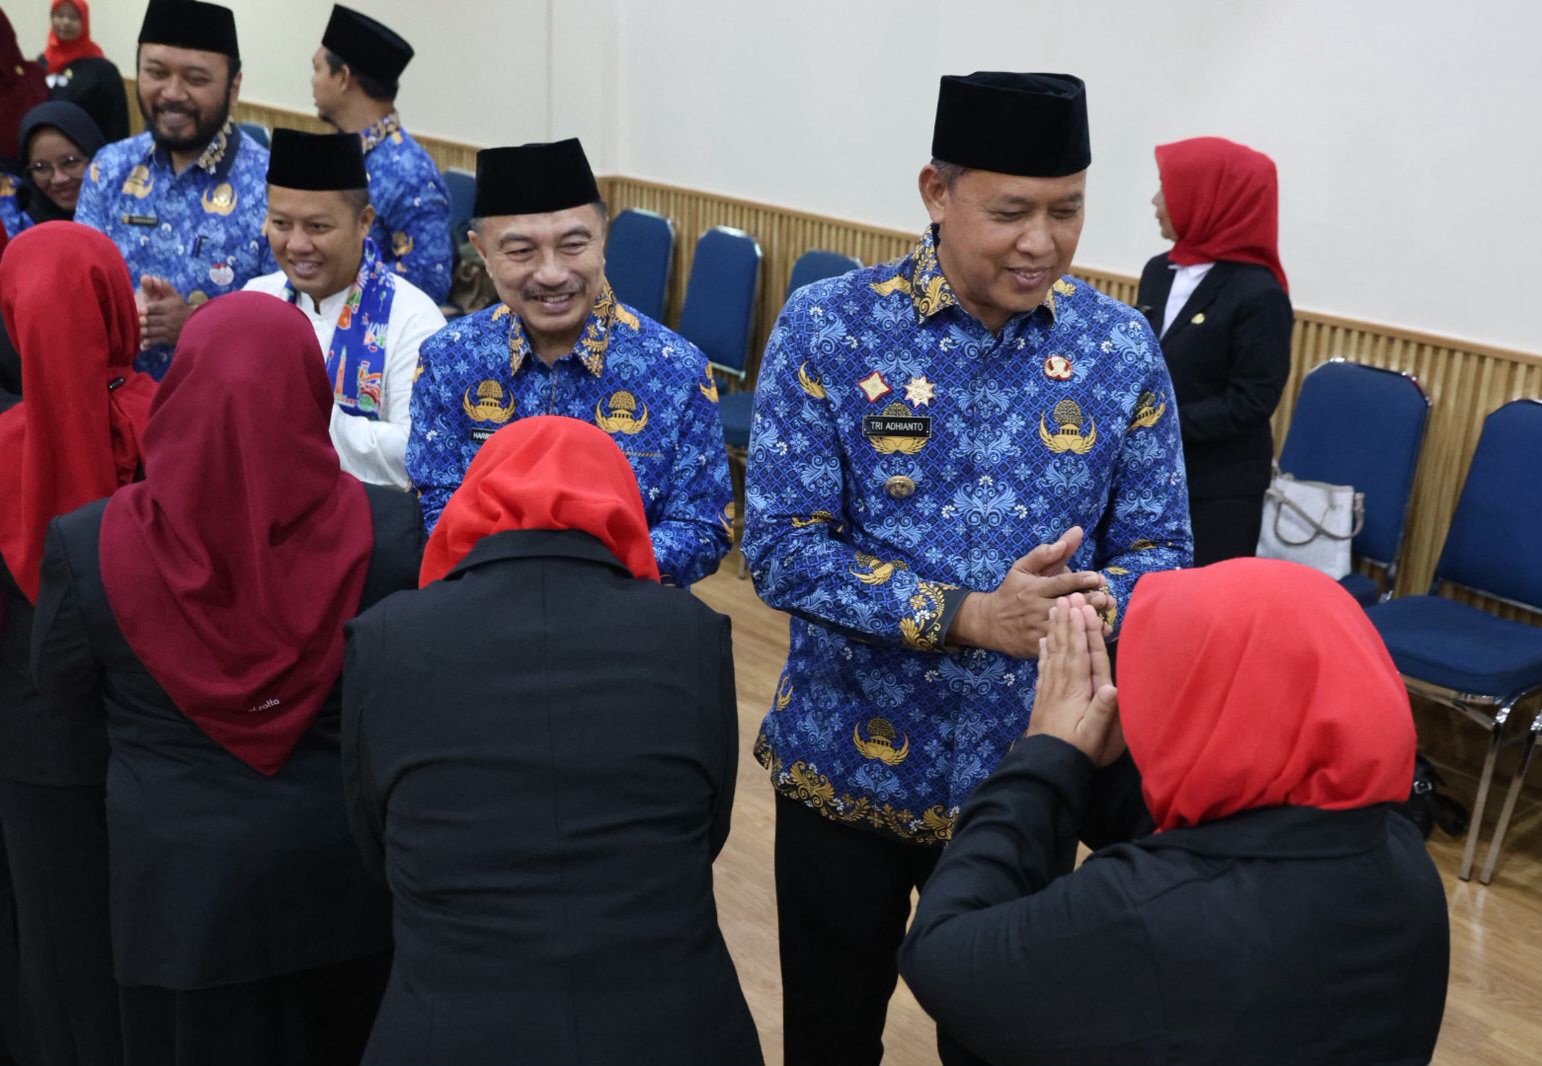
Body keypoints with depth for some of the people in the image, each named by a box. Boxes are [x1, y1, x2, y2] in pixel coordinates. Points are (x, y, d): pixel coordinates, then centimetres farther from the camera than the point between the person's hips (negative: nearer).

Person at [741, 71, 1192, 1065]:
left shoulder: (1122, 347, -4)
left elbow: (1158, 549, -2)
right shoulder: (828, 327, -12)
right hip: (848, 764, -1)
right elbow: (783, 547, -16)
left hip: (1027, 775, 2)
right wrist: (967, 617, -26)